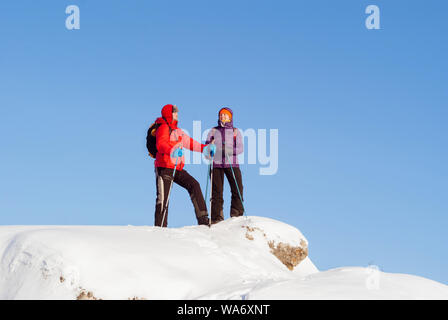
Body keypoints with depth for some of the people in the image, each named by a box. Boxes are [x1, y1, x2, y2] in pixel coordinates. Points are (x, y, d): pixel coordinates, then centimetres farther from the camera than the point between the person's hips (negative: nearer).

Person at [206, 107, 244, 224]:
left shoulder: (235, 131, 15)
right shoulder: (214, 131, 18)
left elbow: (240, 148, 4)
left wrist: (229, 151, -14)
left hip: (232, 164, 0)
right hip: (216, 163, 0)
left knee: (237, 189, -12)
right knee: (217, 191, -5)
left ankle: (237, 216, -4)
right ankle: (216, 217, -2)